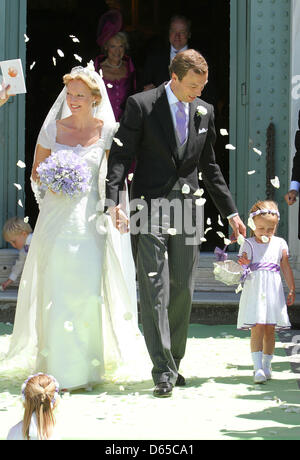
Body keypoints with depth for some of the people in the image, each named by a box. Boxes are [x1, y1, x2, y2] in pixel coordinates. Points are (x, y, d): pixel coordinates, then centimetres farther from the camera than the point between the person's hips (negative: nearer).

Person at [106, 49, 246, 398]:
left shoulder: (204, 112, 11)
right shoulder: (141, 105, -3)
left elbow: (209, 166, 19)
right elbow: (121, 155, -6)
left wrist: (230, 212, 18)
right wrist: (113, 200, -20)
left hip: (187, 209, 4)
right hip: (150, 208, -4)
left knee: (182, 291, 7)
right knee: (155, 290, -8)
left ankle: (173, 362, 19)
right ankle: (163, 371, -7)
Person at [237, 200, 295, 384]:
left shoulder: (280, 244, 7)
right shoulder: (248, 245, 1)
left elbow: (286, 268, 12)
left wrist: (292, 290, 9)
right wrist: (243, 265, -25)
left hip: (273, 291, 3)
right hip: (255, 292, -3)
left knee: (270, 330, 5)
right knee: (257, 329, -10)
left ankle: (267, 366, 16)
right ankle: (258, 368, -13)